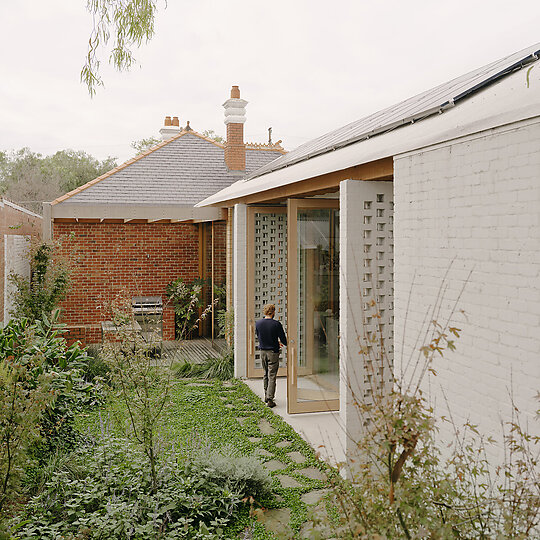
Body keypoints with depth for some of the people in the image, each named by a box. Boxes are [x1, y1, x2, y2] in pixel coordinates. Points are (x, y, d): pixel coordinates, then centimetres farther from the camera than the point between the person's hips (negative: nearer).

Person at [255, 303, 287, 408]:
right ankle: (270, 400, -4)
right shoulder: (276, 324, -15)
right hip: (273, 352, -5)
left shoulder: (258, 323, -1)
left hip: (262, 351, 5)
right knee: (272, 376, -1)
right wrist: (280, 342, 16)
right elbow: (284, 340, -11)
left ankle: (266, 396, 28)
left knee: (266, 375, 19)